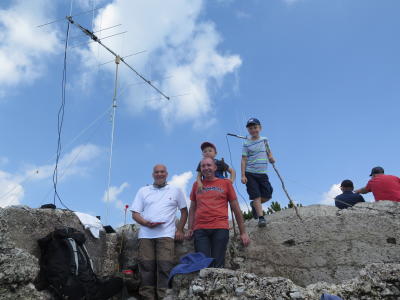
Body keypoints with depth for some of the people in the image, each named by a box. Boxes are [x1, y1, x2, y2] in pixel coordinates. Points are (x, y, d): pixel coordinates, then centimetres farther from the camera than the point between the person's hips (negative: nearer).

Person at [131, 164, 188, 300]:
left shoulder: (175, 191, 14)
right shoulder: (143, 191, 15)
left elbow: (184, 211, 19)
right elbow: (135, 213, 11)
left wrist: (180, 230, 8)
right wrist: (146, 223, -8)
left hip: (166, 234, -1)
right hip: (146, 234, 2)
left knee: (164, 266, -11)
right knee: (146, 266, -1)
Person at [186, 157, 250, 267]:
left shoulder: (226, 183, 11)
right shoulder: (196, 185, 17)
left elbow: (236, 209, 12)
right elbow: (192, 209, 21)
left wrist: (243, 232, 9)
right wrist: (190, 229, 8)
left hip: (220, 228, -1)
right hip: (200, 229, 2)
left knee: (217, 265, -7)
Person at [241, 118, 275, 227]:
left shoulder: (264, 140, 9)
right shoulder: (246, 143, -1)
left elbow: (268, 153, 20)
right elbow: (244, 160, -3)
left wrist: (271, 158, -5)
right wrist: (243, 175, -10)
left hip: (262, 173, 4)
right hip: (250, 174, -3)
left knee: (267, 196, -1)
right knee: (256, 196, -10)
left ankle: (254, 205, 27)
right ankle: (261, 218, -8)